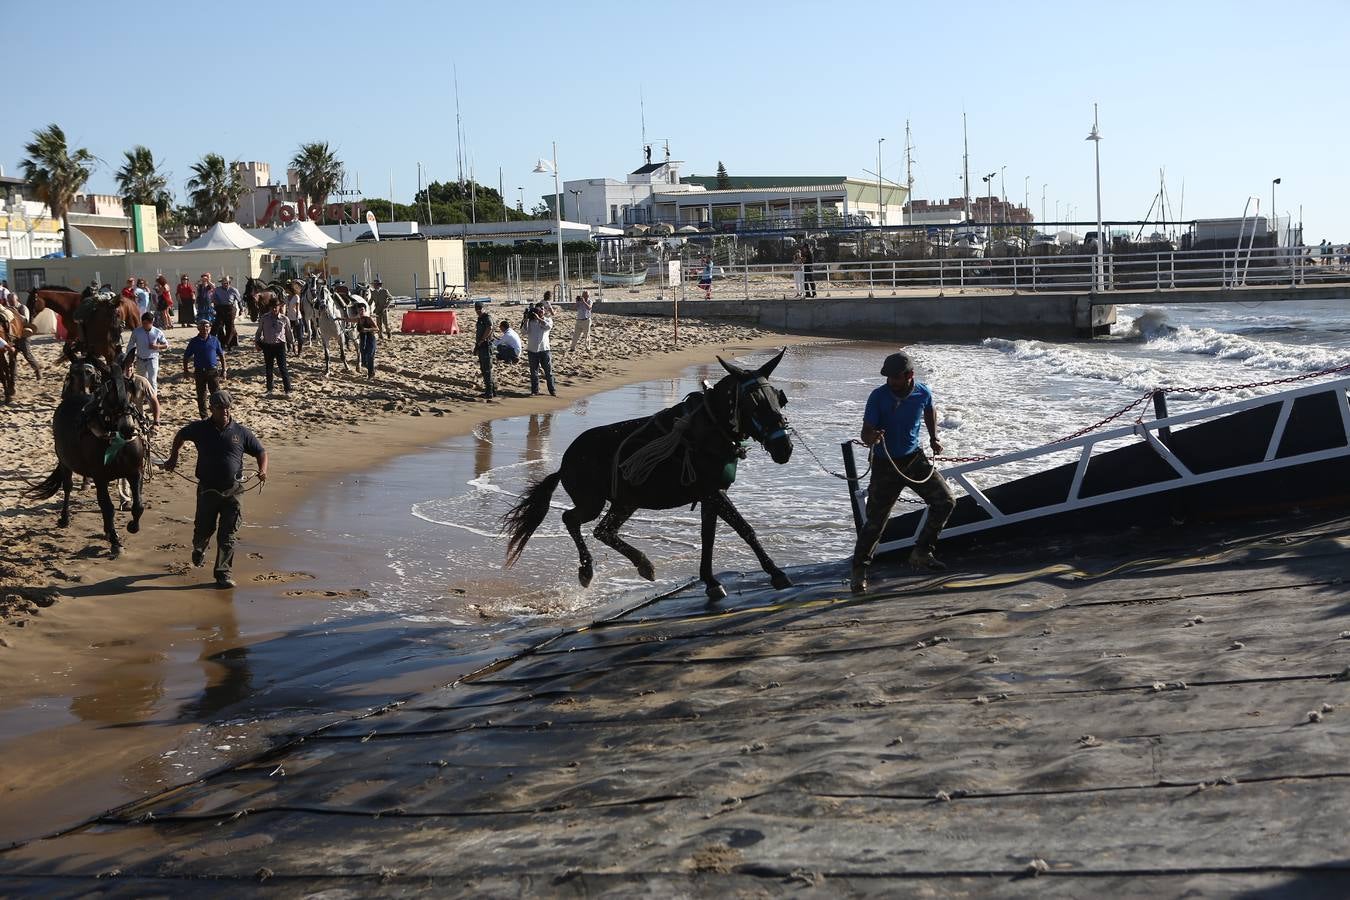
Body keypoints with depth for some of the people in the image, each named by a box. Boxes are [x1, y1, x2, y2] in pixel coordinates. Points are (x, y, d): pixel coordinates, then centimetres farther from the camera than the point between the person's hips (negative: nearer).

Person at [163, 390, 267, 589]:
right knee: (203, 528, 13)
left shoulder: (241, 432, 0)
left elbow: (261, 452, 9)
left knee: (228, 535, -5)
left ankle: (222, 573, 2)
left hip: (231, 492, -1)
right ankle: (199, 549, 48)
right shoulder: (200, 428, 1)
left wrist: (263, 470, -9)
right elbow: (180, 435, 21)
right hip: (207, 490, 1)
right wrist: (173, 458, 19)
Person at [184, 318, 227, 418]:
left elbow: (221, 355, 10)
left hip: (213, 371, 0)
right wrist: (185, 370, 5)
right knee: (201, 396, 6)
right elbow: (186, 357, 8)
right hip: (200, 371, 0)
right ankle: (204, 417, 16)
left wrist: (224, 370, 6)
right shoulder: (194, 342, 1)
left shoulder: (214, 340, 4)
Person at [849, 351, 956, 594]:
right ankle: (858, 571, 9)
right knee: (875, 521, -6)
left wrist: (934, 437, 8)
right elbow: (865, 432, -20)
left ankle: (920, 553, 14)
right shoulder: (878, 397, -19)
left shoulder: (922, 392, -6)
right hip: (885, 464, -4)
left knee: (945, 502, -1)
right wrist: (871, 437, -43)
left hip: (914, 458, 5)